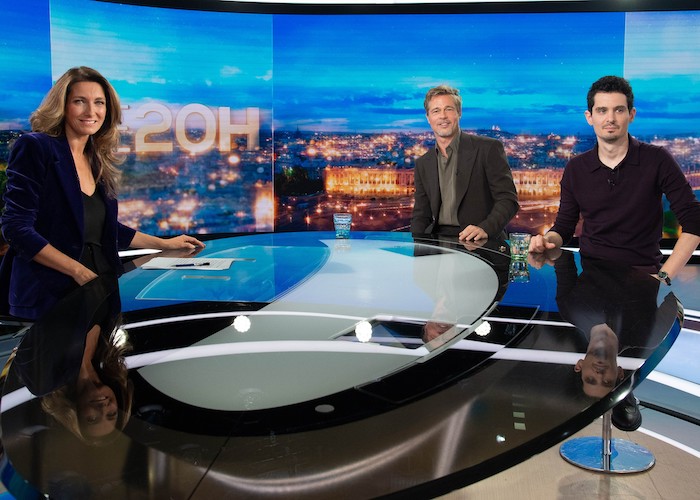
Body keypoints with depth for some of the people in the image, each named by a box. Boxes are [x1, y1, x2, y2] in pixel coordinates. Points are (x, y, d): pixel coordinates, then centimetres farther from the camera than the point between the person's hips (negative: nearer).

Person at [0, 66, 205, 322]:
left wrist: (165, 244, 24)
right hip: (46, 297, -6)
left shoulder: (98, 161, 13)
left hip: (97, 292, 6)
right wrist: (79, 271, -20)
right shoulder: (34, 148, -8)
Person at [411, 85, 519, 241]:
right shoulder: (423, 164, 14)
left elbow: (508, 199, -5)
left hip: (481, 243, -3)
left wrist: (485, 229, -23)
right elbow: (421, 216, 15)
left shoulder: (488, 149, -1)